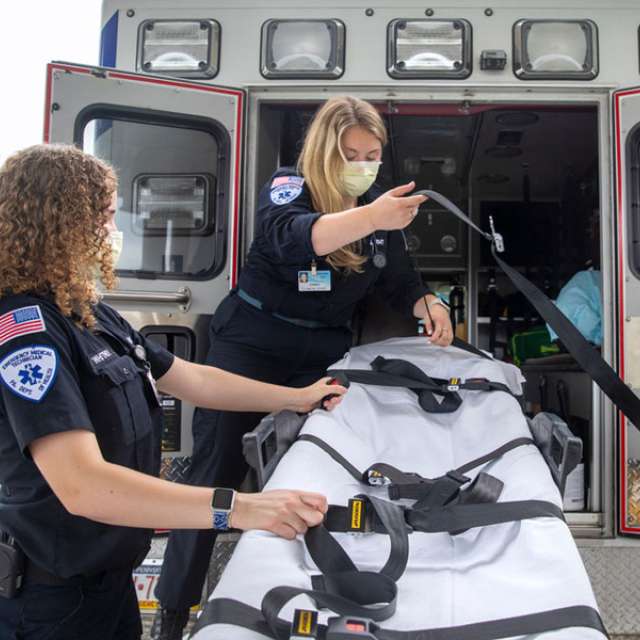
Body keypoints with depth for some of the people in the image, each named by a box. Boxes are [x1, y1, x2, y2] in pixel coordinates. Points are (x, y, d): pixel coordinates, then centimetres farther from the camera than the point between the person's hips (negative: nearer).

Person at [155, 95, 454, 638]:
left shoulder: (381, 209, 4)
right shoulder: (287, 187, -12)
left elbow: (401, 282, 12)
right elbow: (293, 237, -36)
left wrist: (429, 305, -9)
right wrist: (369, 218, -51)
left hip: (324, 352, 4)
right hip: (251, 342, -4)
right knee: (217, 469, -2)